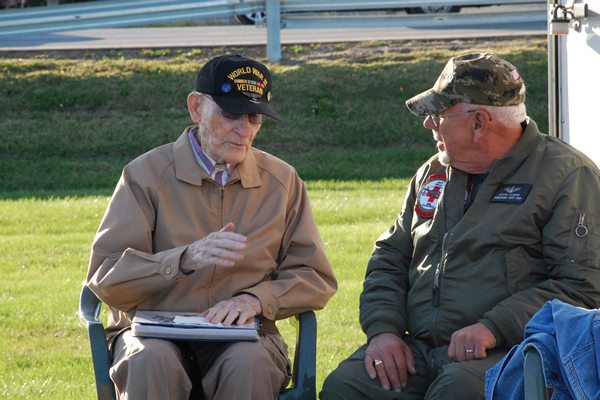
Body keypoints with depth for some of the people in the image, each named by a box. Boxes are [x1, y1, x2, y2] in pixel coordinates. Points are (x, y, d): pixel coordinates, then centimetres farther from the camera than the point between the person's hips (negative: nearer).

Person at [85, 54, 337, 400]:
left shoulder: (282, 181, 10)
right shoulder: (146, 174, 1)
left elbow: (316, 279, 11)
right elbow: (105, 278, -6)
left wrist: (257, 299, -10)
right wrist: (186, 259, -22)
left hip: (242, 336, 2)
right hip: (155, 332, -1)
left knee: (249, 364, -34)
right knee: (151, 361, -36)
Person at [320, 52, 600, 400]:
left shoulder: (568, 175, -1)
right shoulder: (433, 173, 22)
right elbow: (390, 258, 25)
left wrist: (494, 328, -20)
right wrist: (383, 329, 4)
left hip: (506, 353, -5)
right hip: (419, 349, 6)